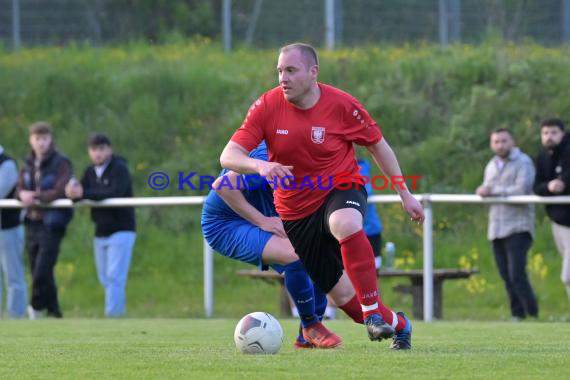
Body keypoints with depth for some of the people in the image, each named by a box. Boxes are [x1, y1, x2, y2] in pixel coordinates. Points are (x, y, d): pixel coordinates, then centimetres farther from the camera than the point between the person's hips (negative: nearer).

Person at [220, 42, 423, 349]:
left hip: (341, 189, -3)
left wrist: (405, 194, 2)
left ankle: (373, 314, -32)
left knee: (346, 224, -40)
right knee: (333, 288, 6)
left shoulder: (341, 105, -15)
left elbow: (378, 146, 0)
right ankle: (397, 324, 31)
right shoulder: (267, 107, -13)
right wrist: (260, 166, -38)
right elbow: (228, 157, -17)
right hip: (295, 211, 3)